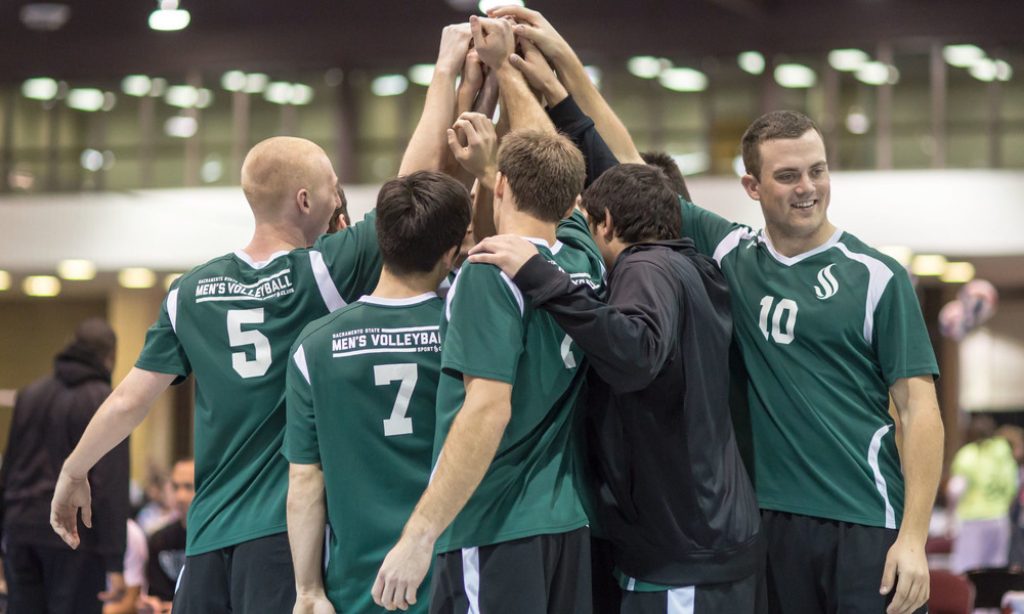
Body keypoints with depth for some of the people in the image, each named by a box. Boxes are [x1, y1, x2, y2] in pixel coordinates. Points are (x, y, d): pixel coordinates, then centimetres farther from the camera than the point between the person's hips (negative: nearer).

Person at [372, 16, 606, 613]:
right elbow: (548, 156, 26)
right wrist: (504, 67, 35)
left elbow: (487, 411, -20)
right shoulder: (584, 263, 8)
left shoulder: (492, 273, -12)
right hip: (567, 528, 7)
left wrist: (419, 536, -21)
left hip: (494, 536, -7)